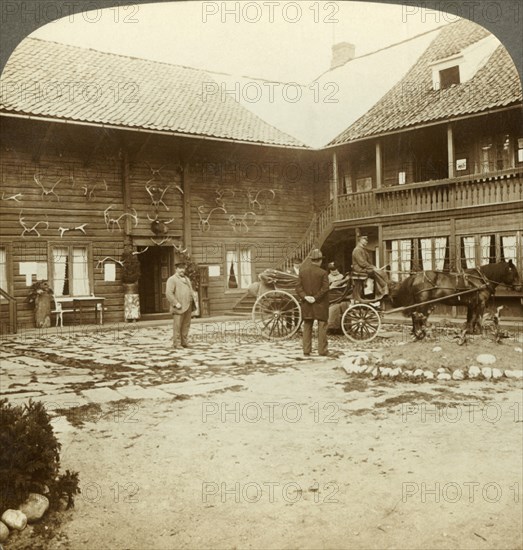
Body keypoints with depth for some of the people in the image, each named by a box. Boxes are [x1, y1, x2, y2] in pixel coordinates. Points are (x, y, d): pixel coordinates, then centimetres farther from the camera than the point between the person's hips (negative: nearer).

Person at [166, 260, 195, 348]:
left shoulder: (187, 279, 22)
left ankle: (185, 342, 12)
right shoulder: (172, 279, -3)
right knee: (177, 326, -5)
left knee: (186, 325, 6)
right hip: (179, 307, -7)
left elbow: (191, 292, 28)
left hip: (188, 307, 7)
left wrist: (193, 303, 16)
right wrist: (176, 303, -18)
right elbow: (168, 293, -13)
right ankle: (176, 344, -1)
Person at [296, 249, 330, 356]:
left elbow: (298, 287, -2)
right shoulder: (323, 273, -11)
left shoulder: (302, 271, 2)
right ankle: (322, 350, 4)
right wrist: (316, 297, -13)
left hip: (307, 305, 4)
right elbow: (325, 288, -17)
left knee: (307, 327, 11)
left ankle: (306, 350, 11)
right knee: (322, 326, 4)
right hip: (320, 304, -4)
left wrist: (305, 296, -9)